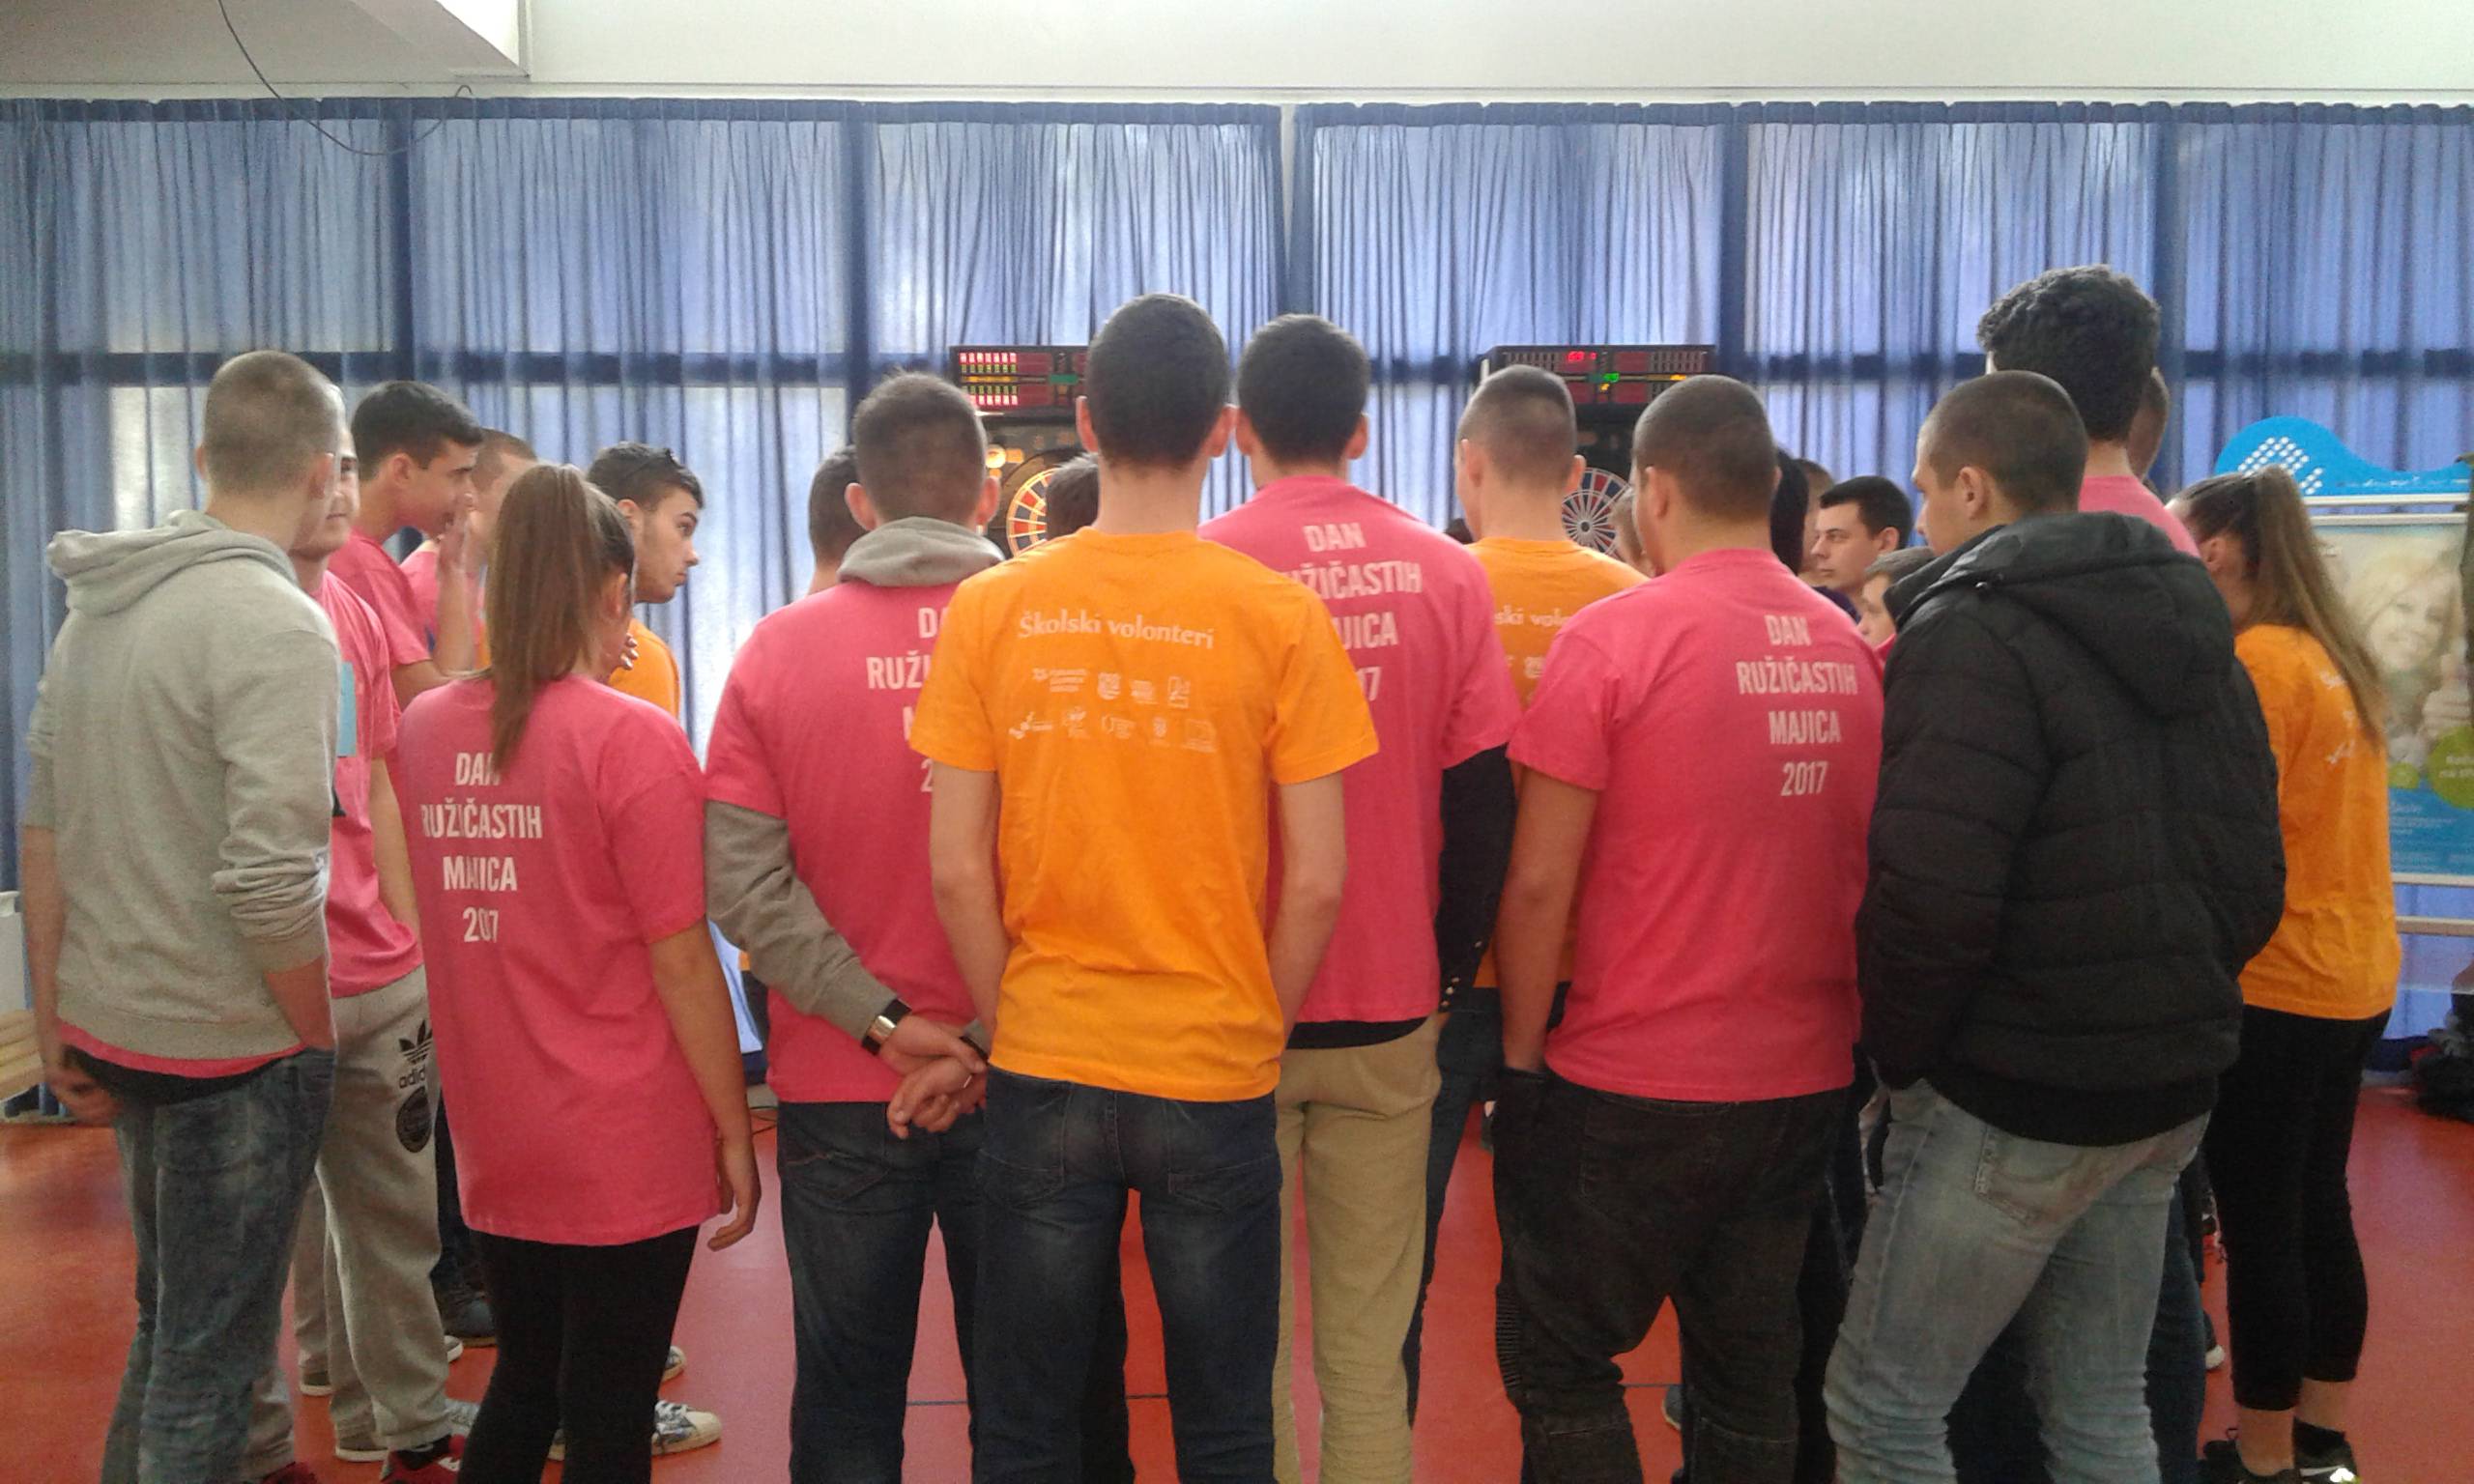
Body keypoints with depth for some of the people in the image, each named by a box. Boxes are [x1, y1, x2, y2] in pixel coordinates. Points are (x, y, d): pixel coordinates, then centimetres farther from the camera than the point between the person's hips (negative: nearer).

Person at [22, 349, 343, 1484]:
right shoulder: (276, 626, -19)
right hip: (231, 1047, -8)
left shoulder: (100, 603, 6)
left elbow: (42, 826, 8)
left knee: (169, 1323, 25)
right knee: (208, 1358, 8)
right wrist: (322, 1038, -10)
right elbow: (270, 879, -25)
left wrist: (54, 1021, 14)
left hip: (112, 1028, 8)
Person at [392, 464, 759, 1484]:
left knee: (521, 1390, 24)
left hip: (493, 1144, 6)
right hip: (623, 1153, -5)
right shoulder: (631, 738, -17)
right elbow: (681, 963, -16)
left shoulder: (426, 728, 0)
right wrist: (735, 1130, -6)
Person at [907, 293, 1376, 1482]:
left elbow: (955, 871, -3)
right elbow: (1316, 882, -6)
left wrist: (1011, 1028, 10)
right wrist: (1258, 1034, 9)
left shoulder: (990, 610, -4)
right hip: (1216, 1080, -1)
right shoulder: (1283, 617, -8)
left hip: (1042, 1072, 1)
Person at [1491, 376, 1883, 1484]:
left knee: (1556, 1360, 10)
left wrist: (1520, 1055, -2)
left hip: (1634, 1082, -6)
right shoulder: (1851, 649, 4)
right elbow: (1858, 861, 11)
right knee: (1753, 1371, 18)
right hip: (1807, 1075, 6)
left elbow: (1538, 882, -13)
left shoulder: (1614, 635, -13)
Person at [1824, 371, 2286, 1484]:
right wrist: (2176, 1002, 18)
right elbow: (2253, 878, 14)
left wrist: (1895, 1047, -9)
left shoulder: (1972, 629, -15)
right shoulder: (2192, 628, 11)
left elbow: (1932, 894, -24)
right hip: (2169, 1086, 9)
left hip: (2013, 1097, -9)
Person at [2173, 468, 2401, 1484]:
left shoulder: (2255, 660, -16)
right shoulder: (2335, 657, 10)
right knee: (2317, 1213, 17)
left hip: (2272, 986, -9)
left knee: (2260, 1227, 2)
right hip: (2349, 974, 9)